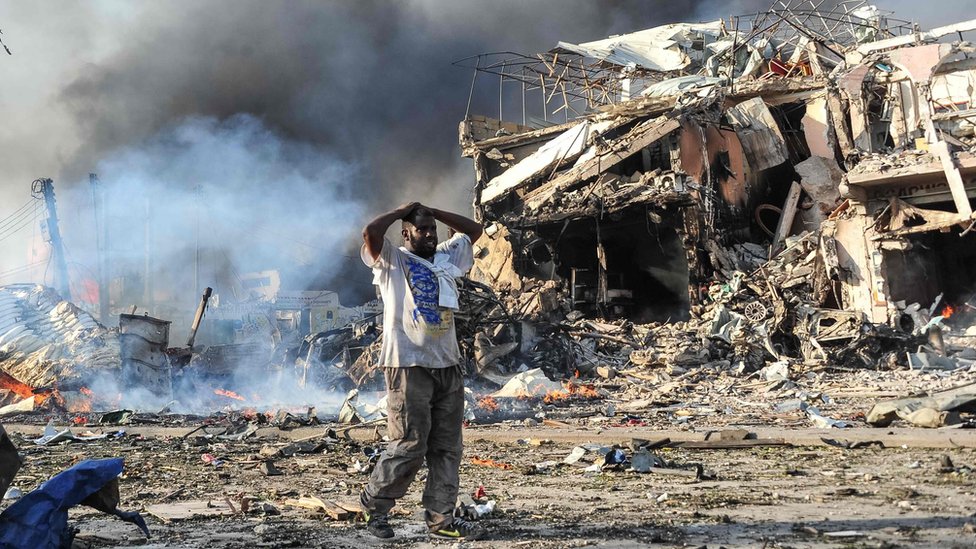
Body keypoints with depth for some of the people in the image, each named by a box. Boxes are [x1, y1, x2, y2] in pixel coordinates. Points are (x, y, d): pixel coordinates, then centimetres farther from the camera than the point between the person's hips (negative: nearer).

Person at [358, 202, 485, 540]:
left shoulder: (446, 257, 18)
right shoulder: (392, 259, 0)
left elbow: (474, 230, 29)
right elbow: (371, 232, -19)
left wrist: (433, 212, 17)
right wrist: (402, 211, -2)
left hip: (448, 366, 7)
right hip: (408, 366, -7)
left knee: (447, 448, 6)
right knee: (410, 446, -7)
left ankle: (441, 518, 11)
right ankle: (374, 505, 12)